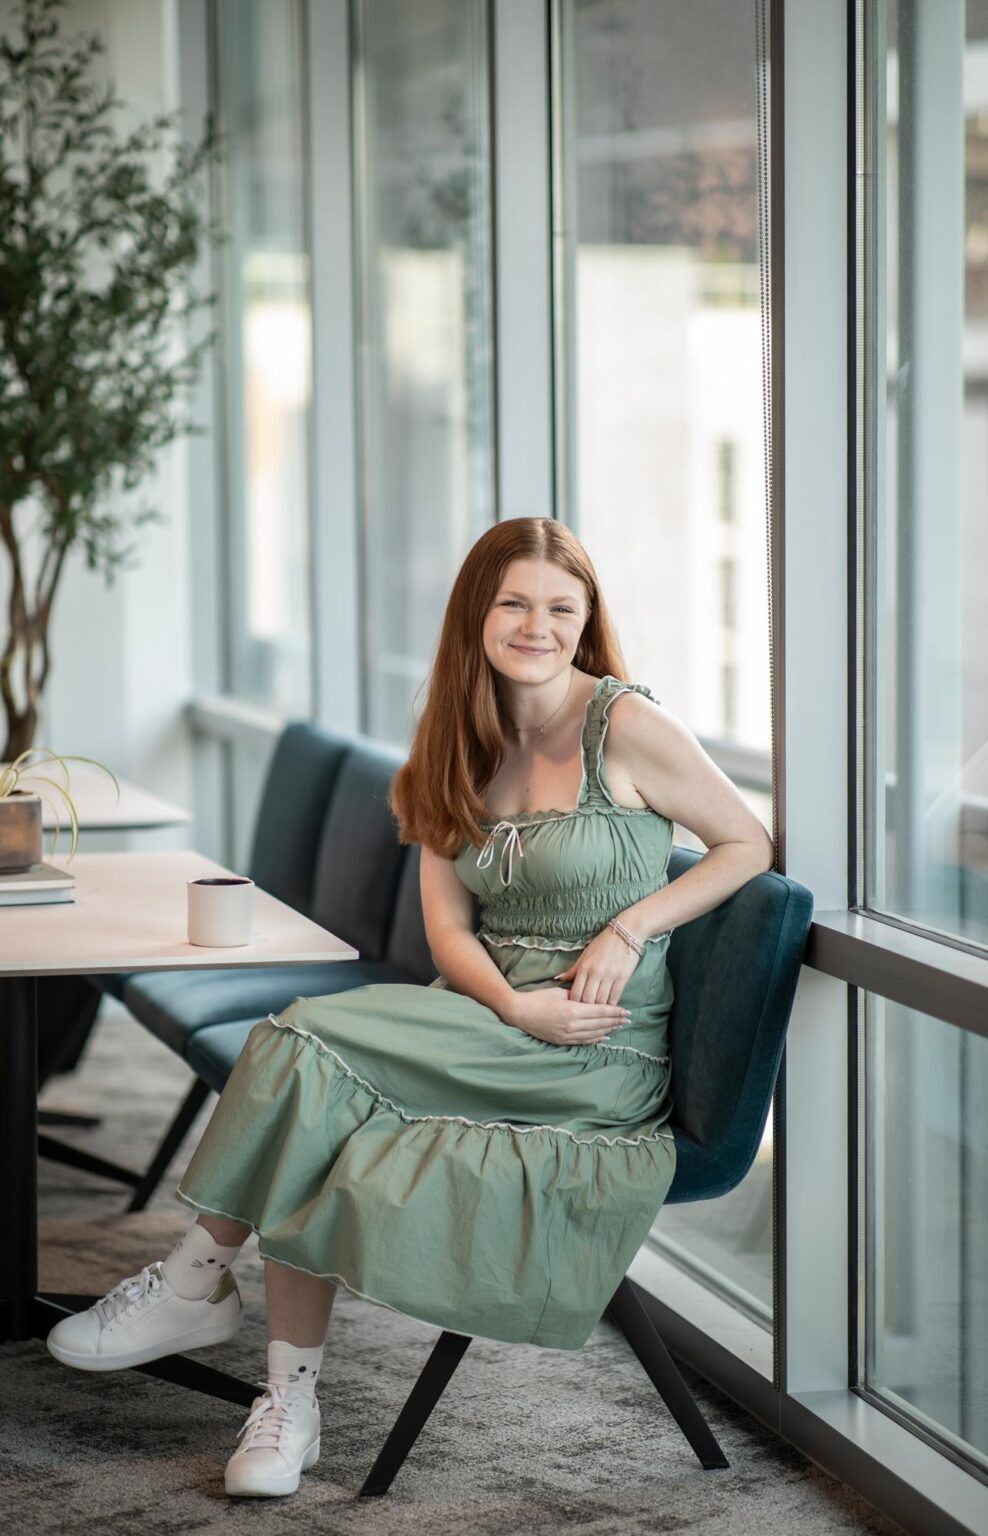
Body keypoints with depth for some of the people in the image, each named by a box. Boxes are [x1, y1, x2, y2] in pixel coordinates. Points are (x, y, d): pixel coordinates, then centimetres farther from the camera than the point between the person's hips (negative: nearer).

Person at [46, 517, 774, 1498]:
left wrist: (630, 926, -12)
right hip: (488, 1019, 5)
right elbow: (448, 926, 6)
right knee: (335, 1152, -26)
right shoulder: (462, 745, 10)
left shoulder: (625, 725, -7)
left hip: (600, 1060, -5)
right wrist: (516, 1005, -14)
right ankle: (288, 1400, -17)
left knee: (305, 1046, -25)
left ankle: (195, 1281, -8)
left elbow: (749, 845, 0)